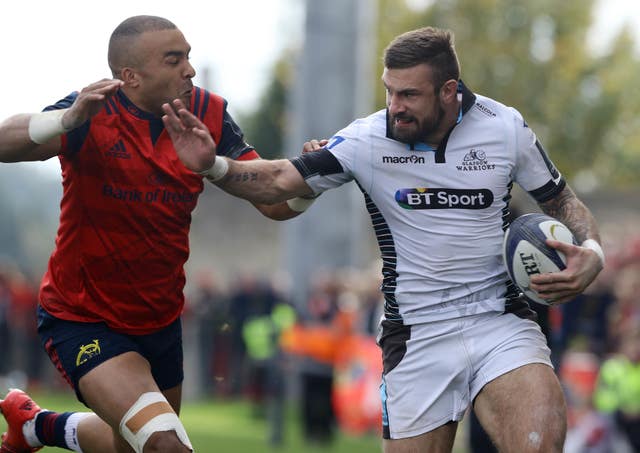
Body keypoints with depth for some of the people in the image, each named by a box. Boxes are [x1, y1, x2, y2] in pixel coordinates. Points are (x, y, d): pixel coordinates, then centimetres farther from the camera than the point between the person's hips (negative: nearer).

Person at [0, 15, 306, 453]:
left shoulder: (209, 114, -6)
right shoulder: (96, 112, -20)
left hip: (159, 317, 6)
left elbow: (274, 201, -8)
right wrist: (69, 118, -54)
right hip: (81, 318, -6)